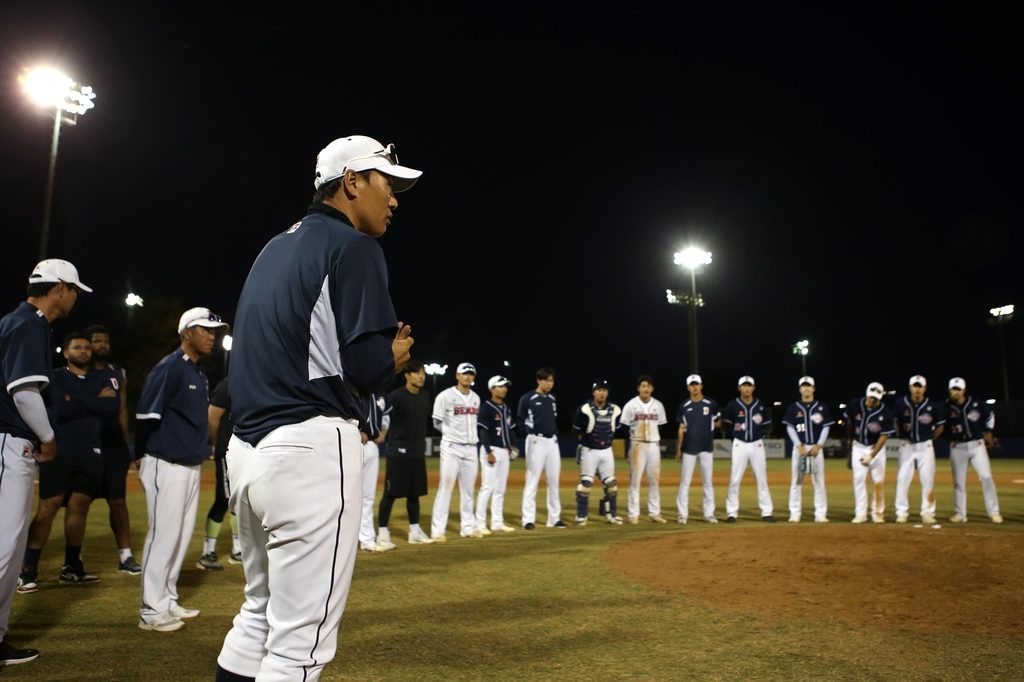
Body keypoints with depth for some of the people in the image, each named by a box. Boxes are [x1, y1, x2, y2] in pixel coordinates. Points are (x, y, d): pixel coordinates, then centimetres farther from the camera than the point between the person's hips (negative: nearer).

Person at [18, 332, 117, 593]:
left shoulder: (99, 382, 14)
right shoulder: (56, 377, 1)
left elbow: (115, 405, -5)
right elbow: (60, 408, -16)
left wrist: (77, 400, -7)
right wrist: (95, 402, -8)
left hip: (91, 454, 4)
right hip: (59, 453, -4)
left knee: (79, 507, 7)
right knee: (47, 508, -8)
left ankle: (72, 568, 15)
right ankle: (28, 571, -3)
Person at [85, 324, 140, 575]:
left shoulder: (119, 374, 11)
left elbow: (122, 410, 11)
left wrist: (125, 444, 6)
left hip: (114, 447, 3)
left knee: (118, 501, 2)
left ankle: (125, 556, 5)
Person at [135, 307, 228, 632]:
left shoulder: (199, 373, 13)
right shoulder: (169, 368, -14)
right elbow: (145, 415, -16)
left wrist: (203, 448, 6)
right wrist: (146, 457, -8)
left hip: (191, 466, 9)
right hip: (167, 466, -9)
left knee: (182, 535, 14)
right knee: (164, 535, -2)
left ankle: (168, 601, 26)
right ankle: (151, 610, 8)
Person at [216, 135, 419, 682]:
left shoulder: (275, 249, 19)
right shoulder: (354, 248, -7)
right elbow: (368, 367, -16)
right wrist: (397, 353, 6)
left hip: (247, 450, 9)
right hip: (311, 449, -9)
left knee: (260, 613, 23)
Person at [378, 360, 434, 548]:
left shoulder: (425, 397, 8)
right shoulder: (395, 396, -12)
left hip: (418, 453, 6)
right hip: (398, 452, -6)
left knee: (415, 493, 13)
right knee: (391, 493, -4)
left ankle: (414, 532, 24)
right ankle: (382, 533, 5)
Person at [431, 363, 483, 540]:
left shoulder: (476, 398, 11)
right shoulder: (445, 396, -7)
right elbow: (438, 423, -4)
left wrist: (474, 437, 9)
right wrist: (452, 435, 1)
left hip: (471, 448, 6)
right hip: (451, 448, -6)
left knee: (468, 489, 10)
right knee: (445, 487, -8)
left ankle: (468, 526, 19)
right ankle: (437, 530, -3)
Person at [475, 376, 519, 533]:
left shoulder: (507, 408, 14)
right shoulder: (486, 407, -10)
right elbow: (482, 431, -15)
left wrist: (511, 446, 6)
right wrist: (489, 452, -20)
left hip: (504, 451, 8)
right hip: (491, 450, -8)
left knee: (500, 489, 11)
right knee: (487, 487, -9)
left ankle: (497, 522, 18)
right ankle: (480, 524, -4)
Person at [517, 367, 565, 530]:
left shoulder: (553, 399, 13)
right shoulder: (527, 399, -6)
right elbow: (520, 420, -5)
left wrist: (555, 435, 10)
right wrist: (529, 438, -6)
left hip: (552, 442, 6)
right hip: (536, 441, -6)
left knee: (554, 481, 9)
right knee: (532, 481, -5)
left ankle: (554, 519, 16)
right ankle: (528, 520, 0)